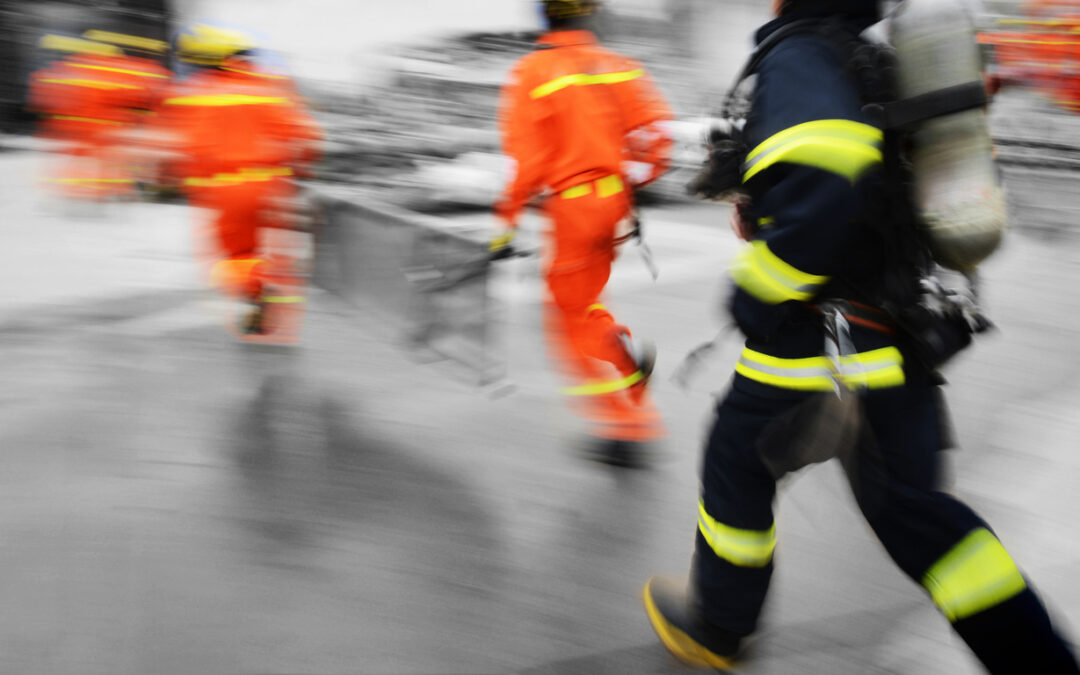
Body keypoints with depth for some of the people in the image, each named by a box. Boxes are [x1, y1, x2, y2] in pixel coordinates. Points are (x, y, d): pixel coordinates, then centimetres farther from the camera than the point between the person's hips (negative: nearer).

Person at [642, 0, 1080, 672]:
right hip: (902, 333, 8)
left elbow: (824, 181, -33)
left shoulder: (798, 55, -15)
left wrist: (757, 290, -20)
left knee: (738, 464, 16)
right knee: (909, 503, 17)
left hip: (820, 338, -8)